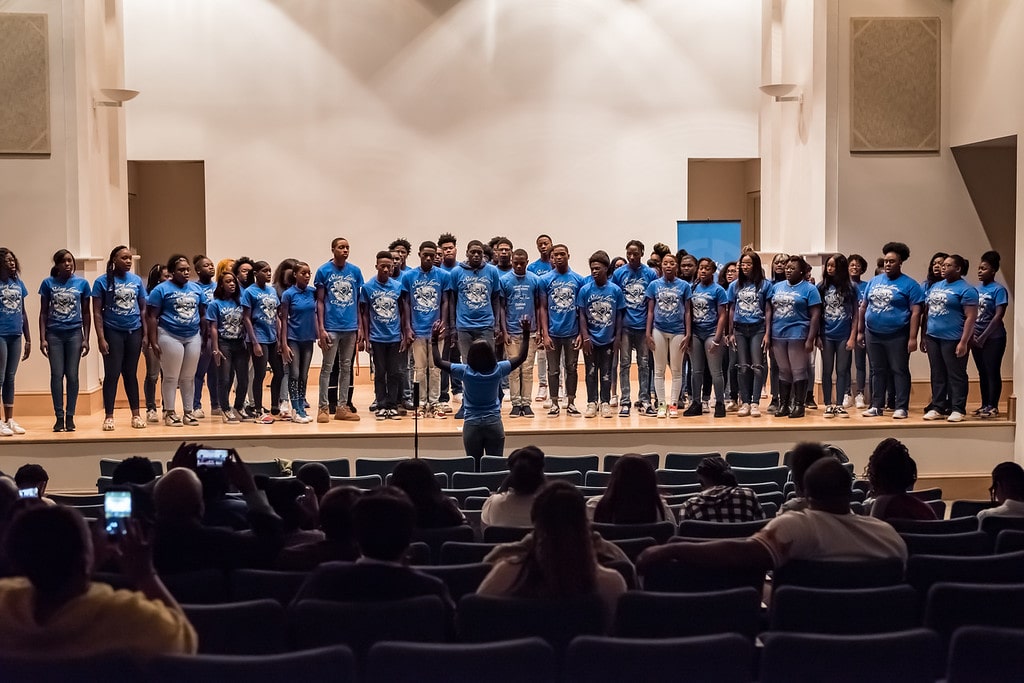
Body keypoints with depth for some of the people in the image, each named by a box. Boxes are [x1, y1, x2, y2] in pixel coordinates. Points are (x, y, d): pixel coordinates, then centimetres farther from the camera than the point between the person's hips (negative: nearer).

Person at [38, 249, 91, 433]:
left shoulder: (82, 283, 4)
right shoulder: (48, 283, 3)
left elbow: (86, 313, 8)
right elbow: (43, 313, 5)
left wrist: (86, 339, 4)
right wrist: (42, 338, -1)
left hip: (74, 333, 0)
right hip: (54, 334, 0)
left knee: (72, 375, 2)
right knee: (57, 375, -1)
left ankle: (70, 416, 10)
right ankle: (59, 417, 6)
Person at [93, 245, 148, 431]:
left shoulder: (137, 280, 6)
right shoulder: (102, 282, -4)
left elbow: (143, 309, 11)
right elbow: (97, 312, -5)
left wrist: (145, 334, 5)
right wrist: (101, 338, -12)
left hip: (134, 332, 3)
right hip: (113, 332, -3)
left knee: (131, 374, 10)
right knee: (112, 374, -1)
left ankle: (136, 414, 16)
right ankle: (109, 416, 5)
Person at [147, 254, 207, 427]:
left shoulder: (196, 289, 11)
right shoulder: (162, 289, -5)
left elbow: (202, 315, 16)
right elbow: (152, 317, -7)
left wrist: (204, 337, 12)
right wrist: (153, 342, -13)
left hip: (193, 337, 5)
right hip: (170, 337, -5)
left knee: (188, 377, 9)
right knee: (171, 377, 0)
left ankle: (188, 413, 16)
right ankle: (170, 413, 7)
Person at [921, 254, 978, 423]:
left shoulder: (966, 290, -8)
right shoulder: (934, 287, 14)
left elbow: (971, 317, -14)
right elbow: (926, 313, 18)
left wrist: (964, 342, -19)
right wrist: (923, 336, 14)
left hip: (953, 340, -7)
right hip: (933, 338, 7)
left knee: (956, 375, -1)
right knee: (937, 375, 11)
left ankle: (958, 409, 4)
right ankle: (937, 407, 17)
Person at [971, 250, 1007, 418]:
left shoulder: (998, 290, -10)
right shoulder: (976, 289, 9)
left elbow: (998, 316, -15)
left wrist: (983, 337, -15)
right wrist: (972, 335, -1)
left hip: (993, 338, -6)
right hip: (976, 337, 6)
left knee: (993, 372, -2)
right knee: (982, 373, 12)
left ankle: (993, 406, 3)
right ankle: (984, 405, 19)